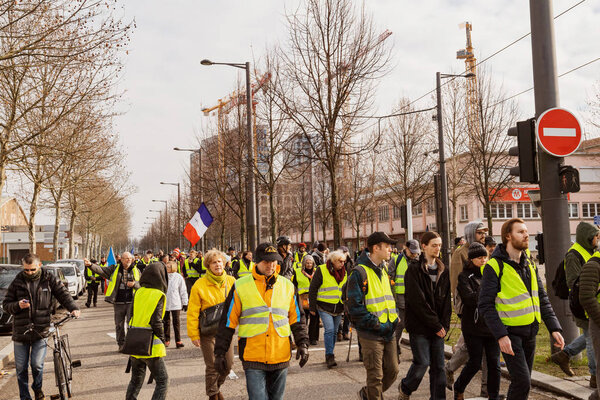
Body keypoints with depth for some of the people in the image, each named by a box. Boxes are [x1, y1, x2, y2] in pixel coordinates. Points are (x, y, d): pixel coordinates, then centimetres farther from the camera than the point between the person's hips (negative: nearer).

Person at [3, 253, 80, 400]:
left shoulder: (49, 279, 2)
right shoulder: (17, 282, 3)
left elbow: (63, 293, -1)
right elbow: (6, 304, 7)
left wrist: (73, 308, -19)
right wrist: (18, 305, -14)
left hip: (41, 331, -1)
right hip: (20, 331, 1)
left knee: (37, 364, -6)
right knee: (21, 368, 7)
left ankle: (37, 388, 24)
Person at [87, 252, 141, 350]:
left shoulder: (136, 271, 7)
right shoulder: (114, 269, 4)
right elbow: (101, 270, -7)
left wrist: (134, 284, -12)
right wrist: (90, 265, -24)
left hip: (131, 302, 0)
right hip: (118, 302, 1)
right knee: (119, 324, 8)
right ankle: (121, 344, 22)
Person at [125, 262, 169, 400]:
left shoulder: (138, 292, 4)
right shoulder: (158, 295, -12)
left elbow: (132, 316, 9)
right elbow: (156, 322, -16)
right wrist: (162, 340, -3)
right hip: (150, 345, -6)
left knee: (136, 379, 21)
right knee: (162, 380, 4)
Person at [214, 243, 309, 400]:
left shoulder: (287, 286, 6)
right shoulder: (240, 287, -3)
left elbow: (297, 319, 13)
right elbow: (228, 321, 1)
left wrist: (302, 343, 2)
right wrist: (220, 352, 2)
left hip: (281, 357, 3)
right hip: (253, 358, -3)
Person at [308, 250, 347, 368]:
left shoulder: (344, 272, 9)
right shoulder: (321, 270, -8)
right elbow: (313, 289, -5)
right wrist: (312, 307, -6)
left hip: (338, 308, 5)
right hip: (325, 307, -5)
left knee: (334, 331, 10)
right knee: (329, 330, -16)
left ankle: (329, 355, 22)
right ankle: (329, 356, -9)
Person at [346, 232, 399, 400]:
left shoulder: (383, 270, 13)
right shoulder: (360, 272, -14)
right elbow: (355, 307, -18)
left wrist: (393, 319, 9)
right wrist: (377, 325, -18)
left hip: (388, 333, 8)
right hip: (371, 334, -8)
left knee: (392, 371, 14)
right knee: (375, 376, 0)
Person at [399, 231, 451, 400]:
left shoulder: (443, 270, 11)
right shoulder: (414, 269, -8)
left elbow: (446, 299, 10)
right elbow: (417, 301, -14)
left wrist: (444, 324, -2)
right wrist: (436, 325, -13)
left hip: (438, 327, 5)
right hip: (419, 326, -5)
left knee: (438, 365, 5)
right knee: (422, 362, -5)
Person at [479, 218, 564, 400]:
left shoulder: (529, 264, 11)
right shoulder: (495, 266, -11)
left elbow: (542, 298, 14)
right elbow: (485, 305, -14)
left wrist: (554, 327, 3)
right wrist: (500, 335, -21)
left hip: (530, 331, 7)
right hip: (509, 332, -7)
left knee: (522, 381, 13)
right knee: (522, 382, -12)